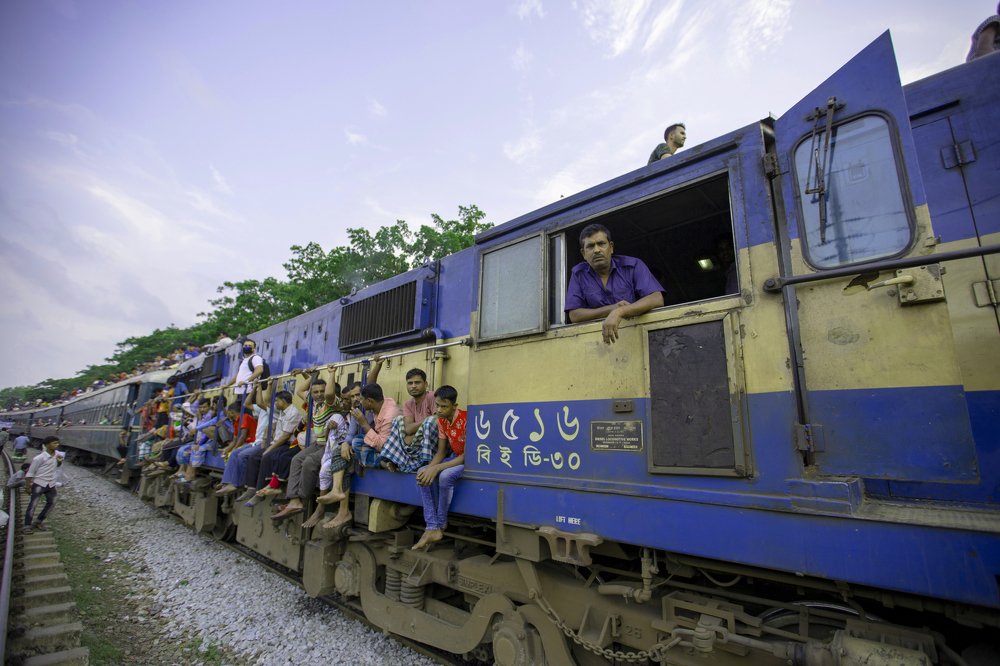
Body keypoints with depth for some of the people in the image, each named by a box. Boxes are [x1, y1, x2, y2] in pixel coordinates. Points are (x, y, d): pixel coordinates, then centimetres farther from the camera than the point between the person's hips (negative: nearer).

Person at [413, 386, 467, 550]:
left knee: (445, 476, -33)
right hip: (456, 457, 8)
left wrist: (436, 468, -32)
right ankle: (432, 528, -15)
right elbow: (441, 452, 0)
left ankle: (441, 525, -10)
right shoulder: (441, 421, -2)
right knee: (423, 473, -14)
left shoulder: (467, 419, -26)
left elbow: (468, 455, -27)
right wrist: (429, 468, -21)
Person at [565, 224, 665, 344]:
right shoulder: (578, 274, 3)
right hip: (600, 335, 1)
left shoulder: (633, 265, -1)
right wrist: (611, 309, -14)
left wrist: (619, 312, -25)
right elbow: (574, 315, -2)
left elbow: (657, 299, -12)